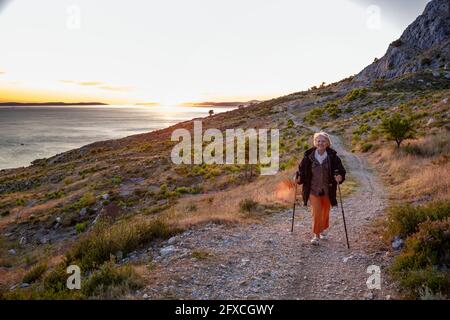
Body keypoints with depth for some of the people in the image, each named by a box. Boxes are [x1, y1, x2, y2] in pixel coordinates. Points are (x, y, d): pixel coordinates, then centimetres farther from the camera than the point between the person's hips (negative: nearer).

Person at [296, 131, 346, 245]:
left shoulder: (332, 156, -8)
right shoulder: (309, 155, -8)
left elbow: (341, 170, -5)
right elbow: (302, 169, 1)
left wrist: (339, 177, -25)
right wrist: (299, 178, -16)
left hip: (327, 190, 1)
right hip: (313, 189, -1)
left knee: (325, 211, 17)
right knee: (316, 212, -7)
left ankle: (323, 230, 42)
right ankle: (316, 235, 9)